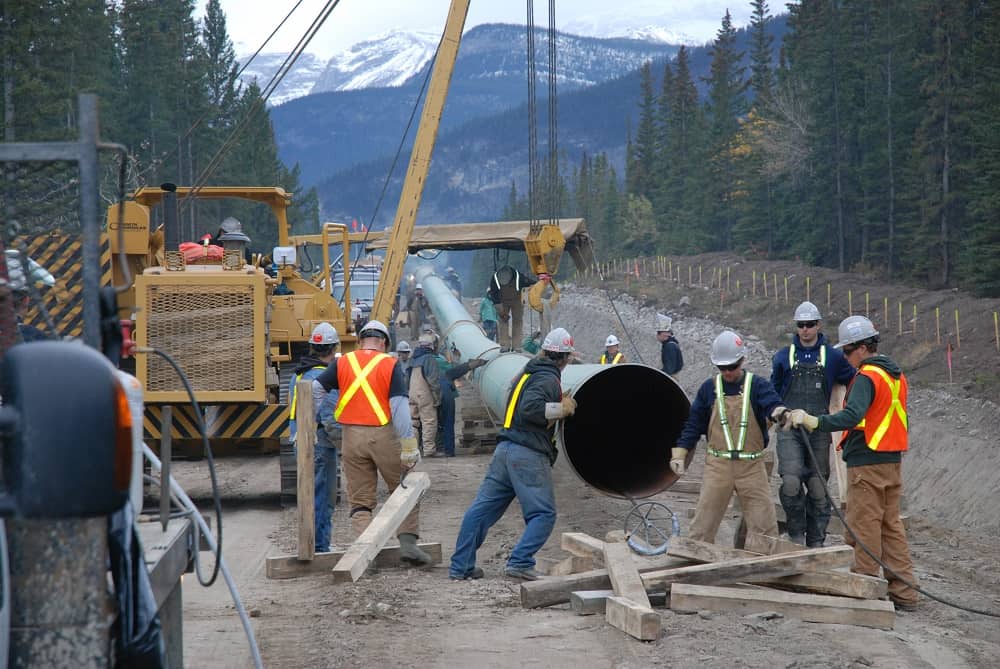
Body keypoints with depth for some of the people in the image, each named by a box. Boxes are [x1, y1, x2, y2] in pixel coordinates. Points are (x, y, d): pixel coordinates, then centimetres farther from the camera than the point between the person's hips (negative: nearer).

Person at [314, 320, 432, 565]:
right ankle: (407, 541, 3)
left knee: (360, 499, 9)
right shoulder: (390, 364, -3)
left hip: (351, 436, 2)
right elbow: (399, 405, -10)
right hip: (383, 435, -2)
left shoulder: (343, 363, 5)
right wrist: (408, 444, -11)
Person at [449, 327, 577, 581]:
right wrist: (561, 409, -13)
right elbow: (530, 408, -23)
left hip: (505, 449, 9)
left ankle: (460, 566, 11)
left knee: (482, 509, 9)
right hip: (529, 455, -9)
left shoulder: (529, 373, 19)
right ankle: (520, 562, -13)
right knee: (543, 514, 0)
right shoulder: (548, 380, -9)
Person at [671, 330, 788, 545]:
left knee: (764, 527, -1)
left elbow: (772, 405, -19)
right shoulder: (709, 388, 6)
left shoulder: (758, 385, 0)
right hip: (717, 465, 1)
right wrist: (679, 454, 2)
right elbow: (693, 423, 10)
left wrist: (781, 413, -43)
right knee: (702, 525, 3)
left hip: (751, 466, -1)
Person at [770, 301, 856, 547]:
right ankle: (796, 534, 0)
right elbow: (773, 392, 21)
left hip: (819, 428, 1)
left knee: (818, 487, 1)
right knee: (791, 482, -18)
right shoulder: (783, 356, 10)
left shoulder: (833, 357, 8)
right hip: (789, 428, 0)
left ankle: (816, 542, 11)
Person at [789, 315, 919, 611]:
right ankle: (903, 592, 13)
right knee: (891, 525, 12)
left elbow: (852, 416, -31)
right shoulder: (897, 374, 14)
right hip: (893, 461, 9)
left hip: (866, 463, -9)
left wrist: (814, 421, -36)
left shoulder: (866, 377, -15)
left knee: (864, 526, -2)